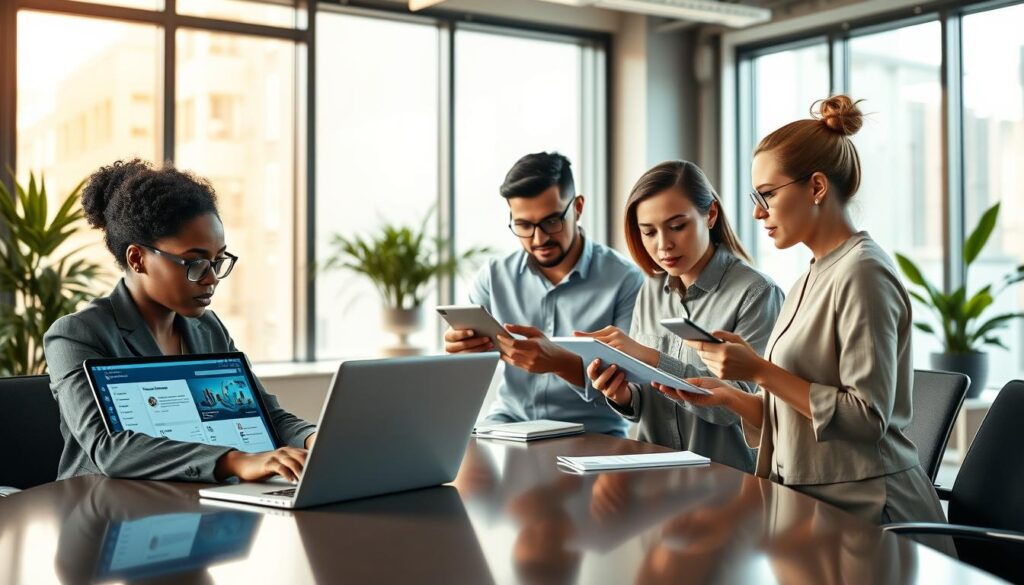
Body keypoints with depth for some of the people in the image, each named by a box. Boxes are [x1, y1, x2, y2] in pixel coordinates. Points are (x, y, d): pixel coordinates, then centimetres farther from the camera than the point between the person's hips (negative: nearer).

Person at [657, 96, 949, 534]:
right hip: (811, 503, 7)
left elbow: (868, 416, -19)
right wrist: (726, 395, 1)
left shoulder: (863, 273, -12)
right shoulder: (811, 280, 14)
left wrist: (760, 371, -18)